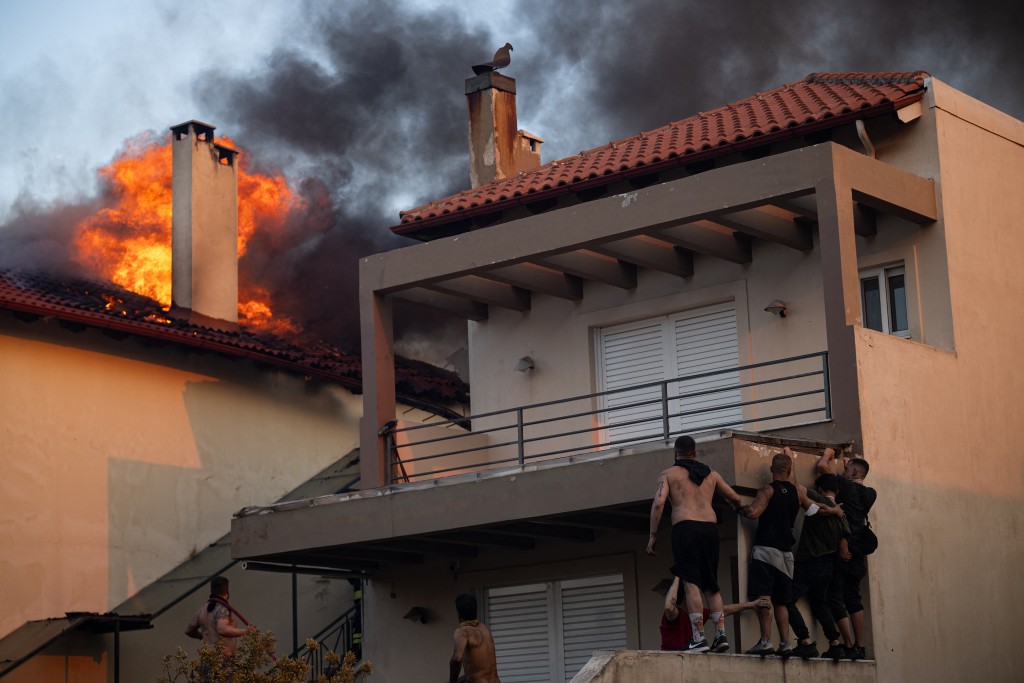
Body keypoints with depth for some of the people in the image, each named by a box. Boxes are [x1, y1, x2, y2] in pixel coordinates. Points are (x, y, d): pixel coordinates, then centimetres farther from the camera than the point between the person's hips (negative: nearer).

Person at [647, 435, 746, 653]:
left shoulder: (668, 474, 9)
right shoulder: (711, 474, 20)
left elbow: (658, 503, -5)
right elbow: (735, 499, 27)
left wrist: (653, 535, -2)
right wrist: (741, 507, 50)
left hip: (685, 528, -4)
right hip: (710, 528, 4)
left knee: (691, 583, -7)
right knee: (711, 585, 12)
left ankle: (699, 638, -15)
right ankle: (721, 633, 0)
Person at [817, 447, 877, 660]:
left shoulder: (847, 486, -8)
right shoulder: (870, 494, 10)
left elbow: (822, 466, -10)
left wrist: (828, 454, 9)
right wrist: (845, 464, 31)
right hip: (858, 552, 7)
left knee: (835, 598, -4)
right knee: (853, 599, 14)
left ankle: (850, 647, -9)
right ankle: (860, 647, 11)